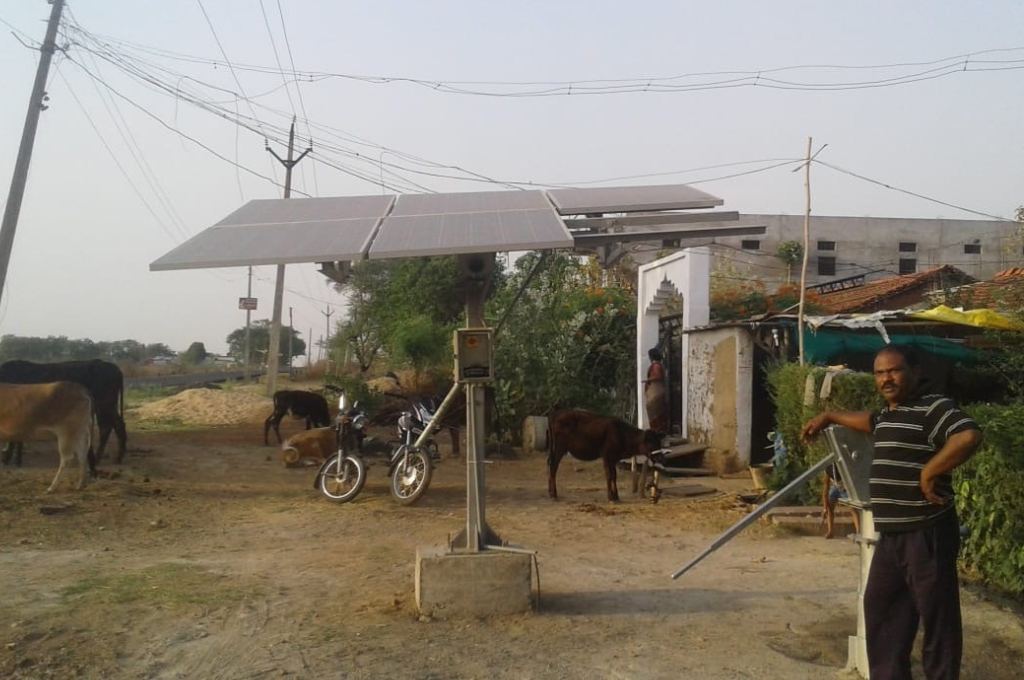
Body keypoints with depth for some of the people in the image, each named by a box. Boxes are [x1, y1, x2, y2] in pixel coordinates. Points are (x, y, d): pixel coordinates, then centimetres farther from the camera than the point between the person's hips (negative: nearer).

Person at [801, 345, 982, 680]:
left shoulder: (934, 407, -13)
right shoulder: (887, 413, 15)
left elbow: (969, 436, -31)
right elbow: (870, 420, 39)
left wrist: (930, 473, -24)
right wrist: (828, 416, 43)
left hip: (927, 534, -9)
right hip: (892, 535, 9)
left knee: (936, 613, 2)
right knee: (880, 607, 14)